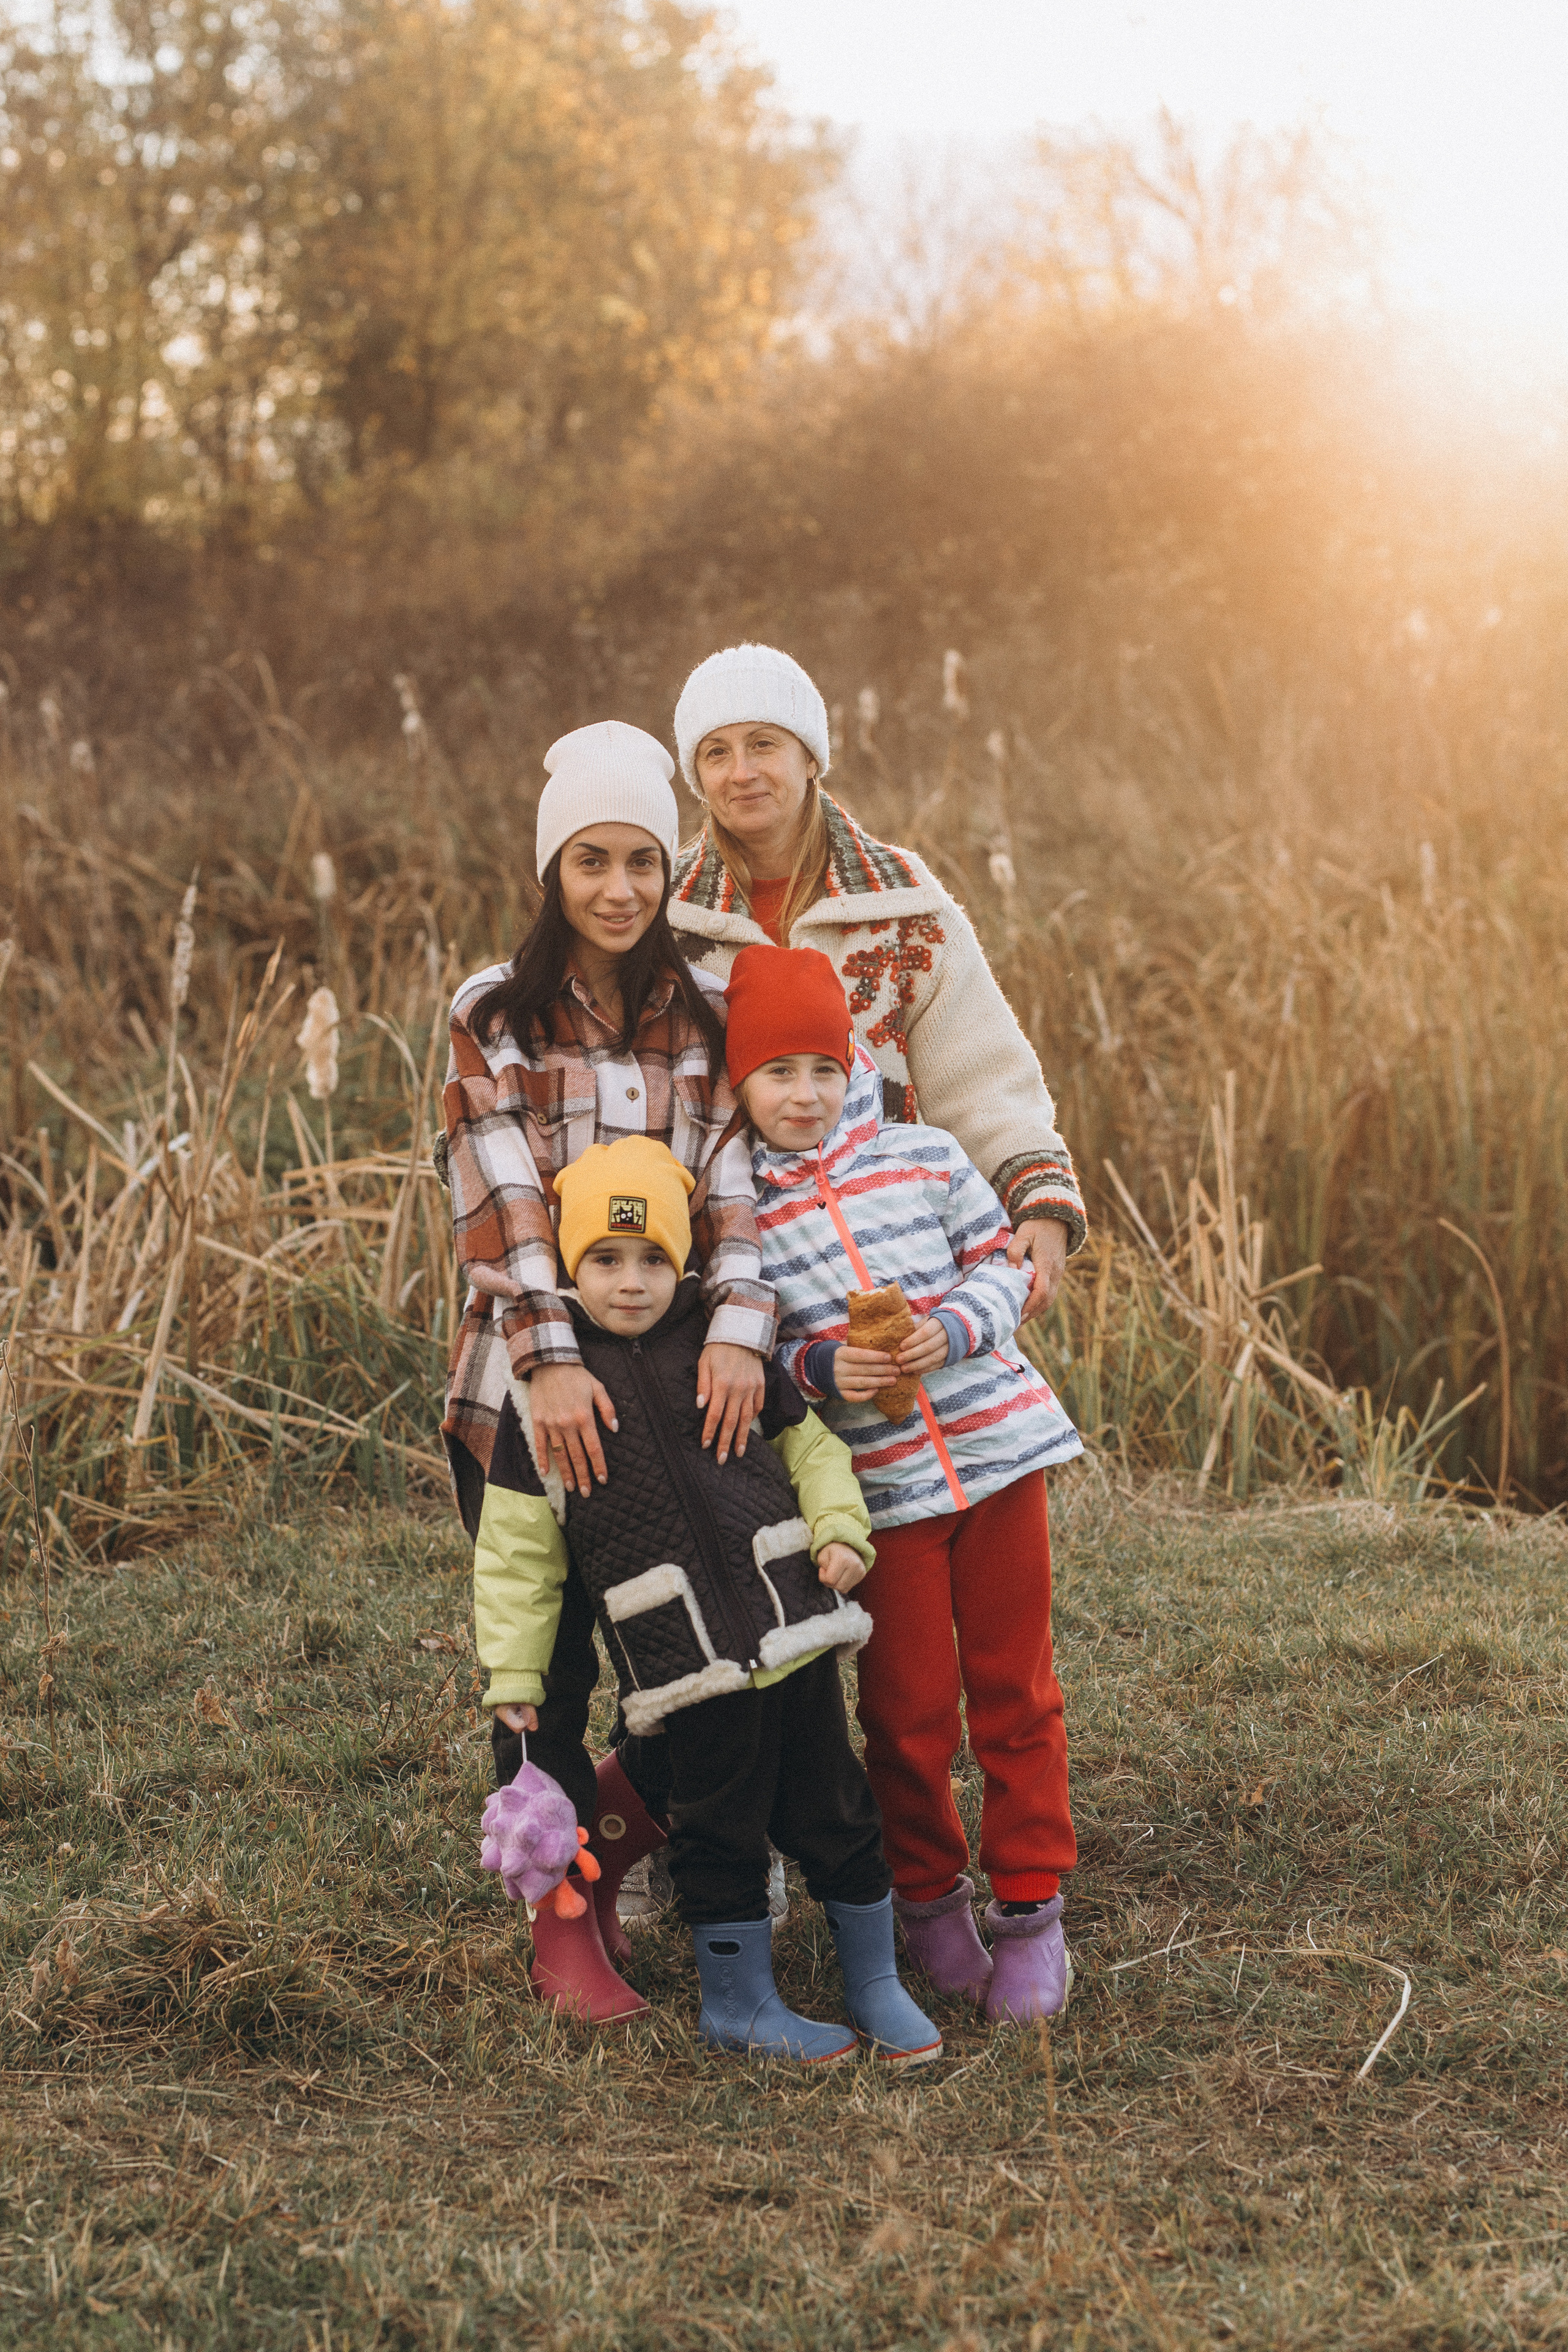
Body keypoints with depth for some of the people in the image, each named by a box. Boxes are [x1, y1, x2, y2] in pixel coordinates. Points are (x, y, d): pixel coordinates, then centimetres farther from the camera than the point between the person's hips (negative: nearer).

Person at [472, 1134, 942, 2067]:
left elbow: (806, 1442, 15)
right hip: (685, 1662, -2)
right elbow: (519, 1545, 4)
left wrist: (841, 1528, -2)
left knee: (832, 1811, 9)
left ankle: (877, 1985, 24)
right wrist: (515, 1671, 2)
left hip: (793, 1621, 2)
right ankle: (739, 2000, 22)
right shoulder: (545, 1394, 0)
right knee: (719, 1829, 4)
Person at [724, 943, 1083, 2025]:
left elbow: (999, 1264, 7)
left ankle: (1031, 1906, 19)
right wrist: (819, 1370, -16)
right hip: (879, 1480, -1)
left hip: (996, 1443, 1)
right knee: (909, 1710, 4)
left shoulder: (925, 1156, 3)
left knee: (1015, 1689, 7)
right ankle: (928, 1895, 27)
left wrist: (958, 1324, -12)